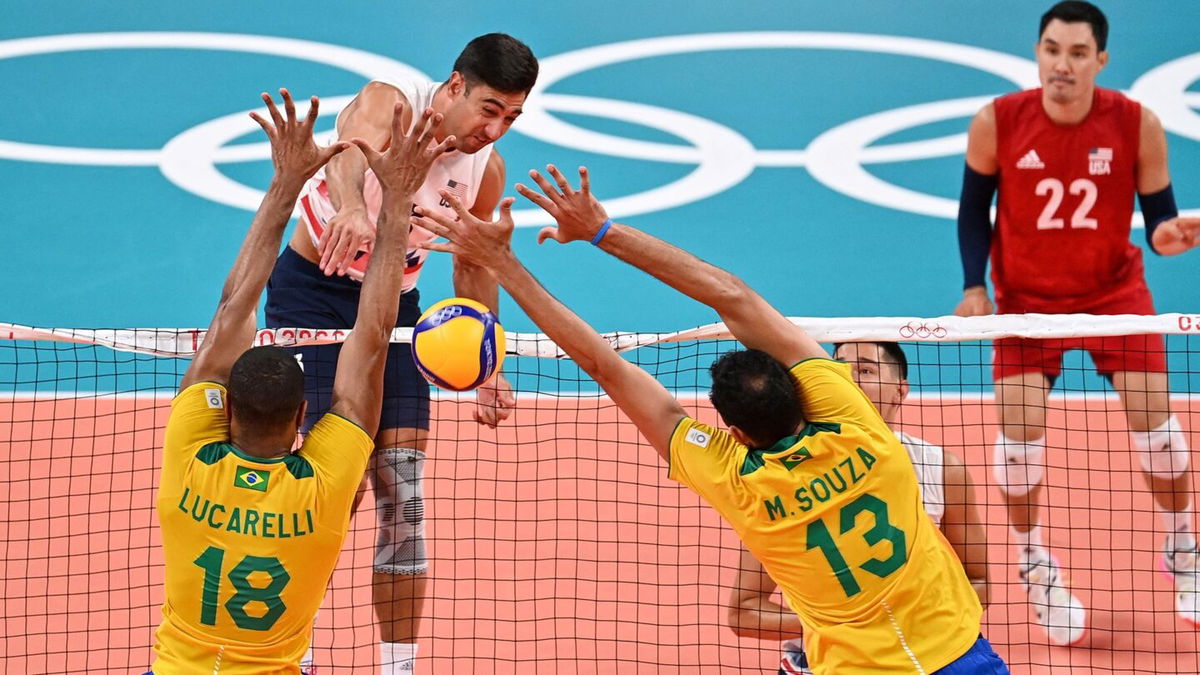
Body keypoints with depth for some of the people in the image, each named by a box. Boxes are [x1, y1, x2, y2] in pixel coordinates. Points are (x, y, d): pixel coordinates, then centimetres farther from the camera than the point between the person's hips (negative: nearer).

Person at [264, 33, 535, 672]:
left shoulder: (486, 169, -4)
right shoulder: (388, 102, -21)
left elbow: (473, 269, 12)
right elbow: (352, 151, -46)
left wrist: (487, 372, 6)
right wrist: (351, 208, -69)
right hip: (313, 290, -5)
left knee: (402, 486, -3)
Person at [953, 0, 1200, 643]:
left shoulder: (1138, 125, -18)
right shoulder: (996, 122, -18)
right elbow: (973, 209, -2)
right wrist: (974, 286, -11)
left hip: (1114, 289, 0)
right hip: (1026, 295, 0)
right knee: (1020, 431, -7)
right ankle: (1033, 561, 19)